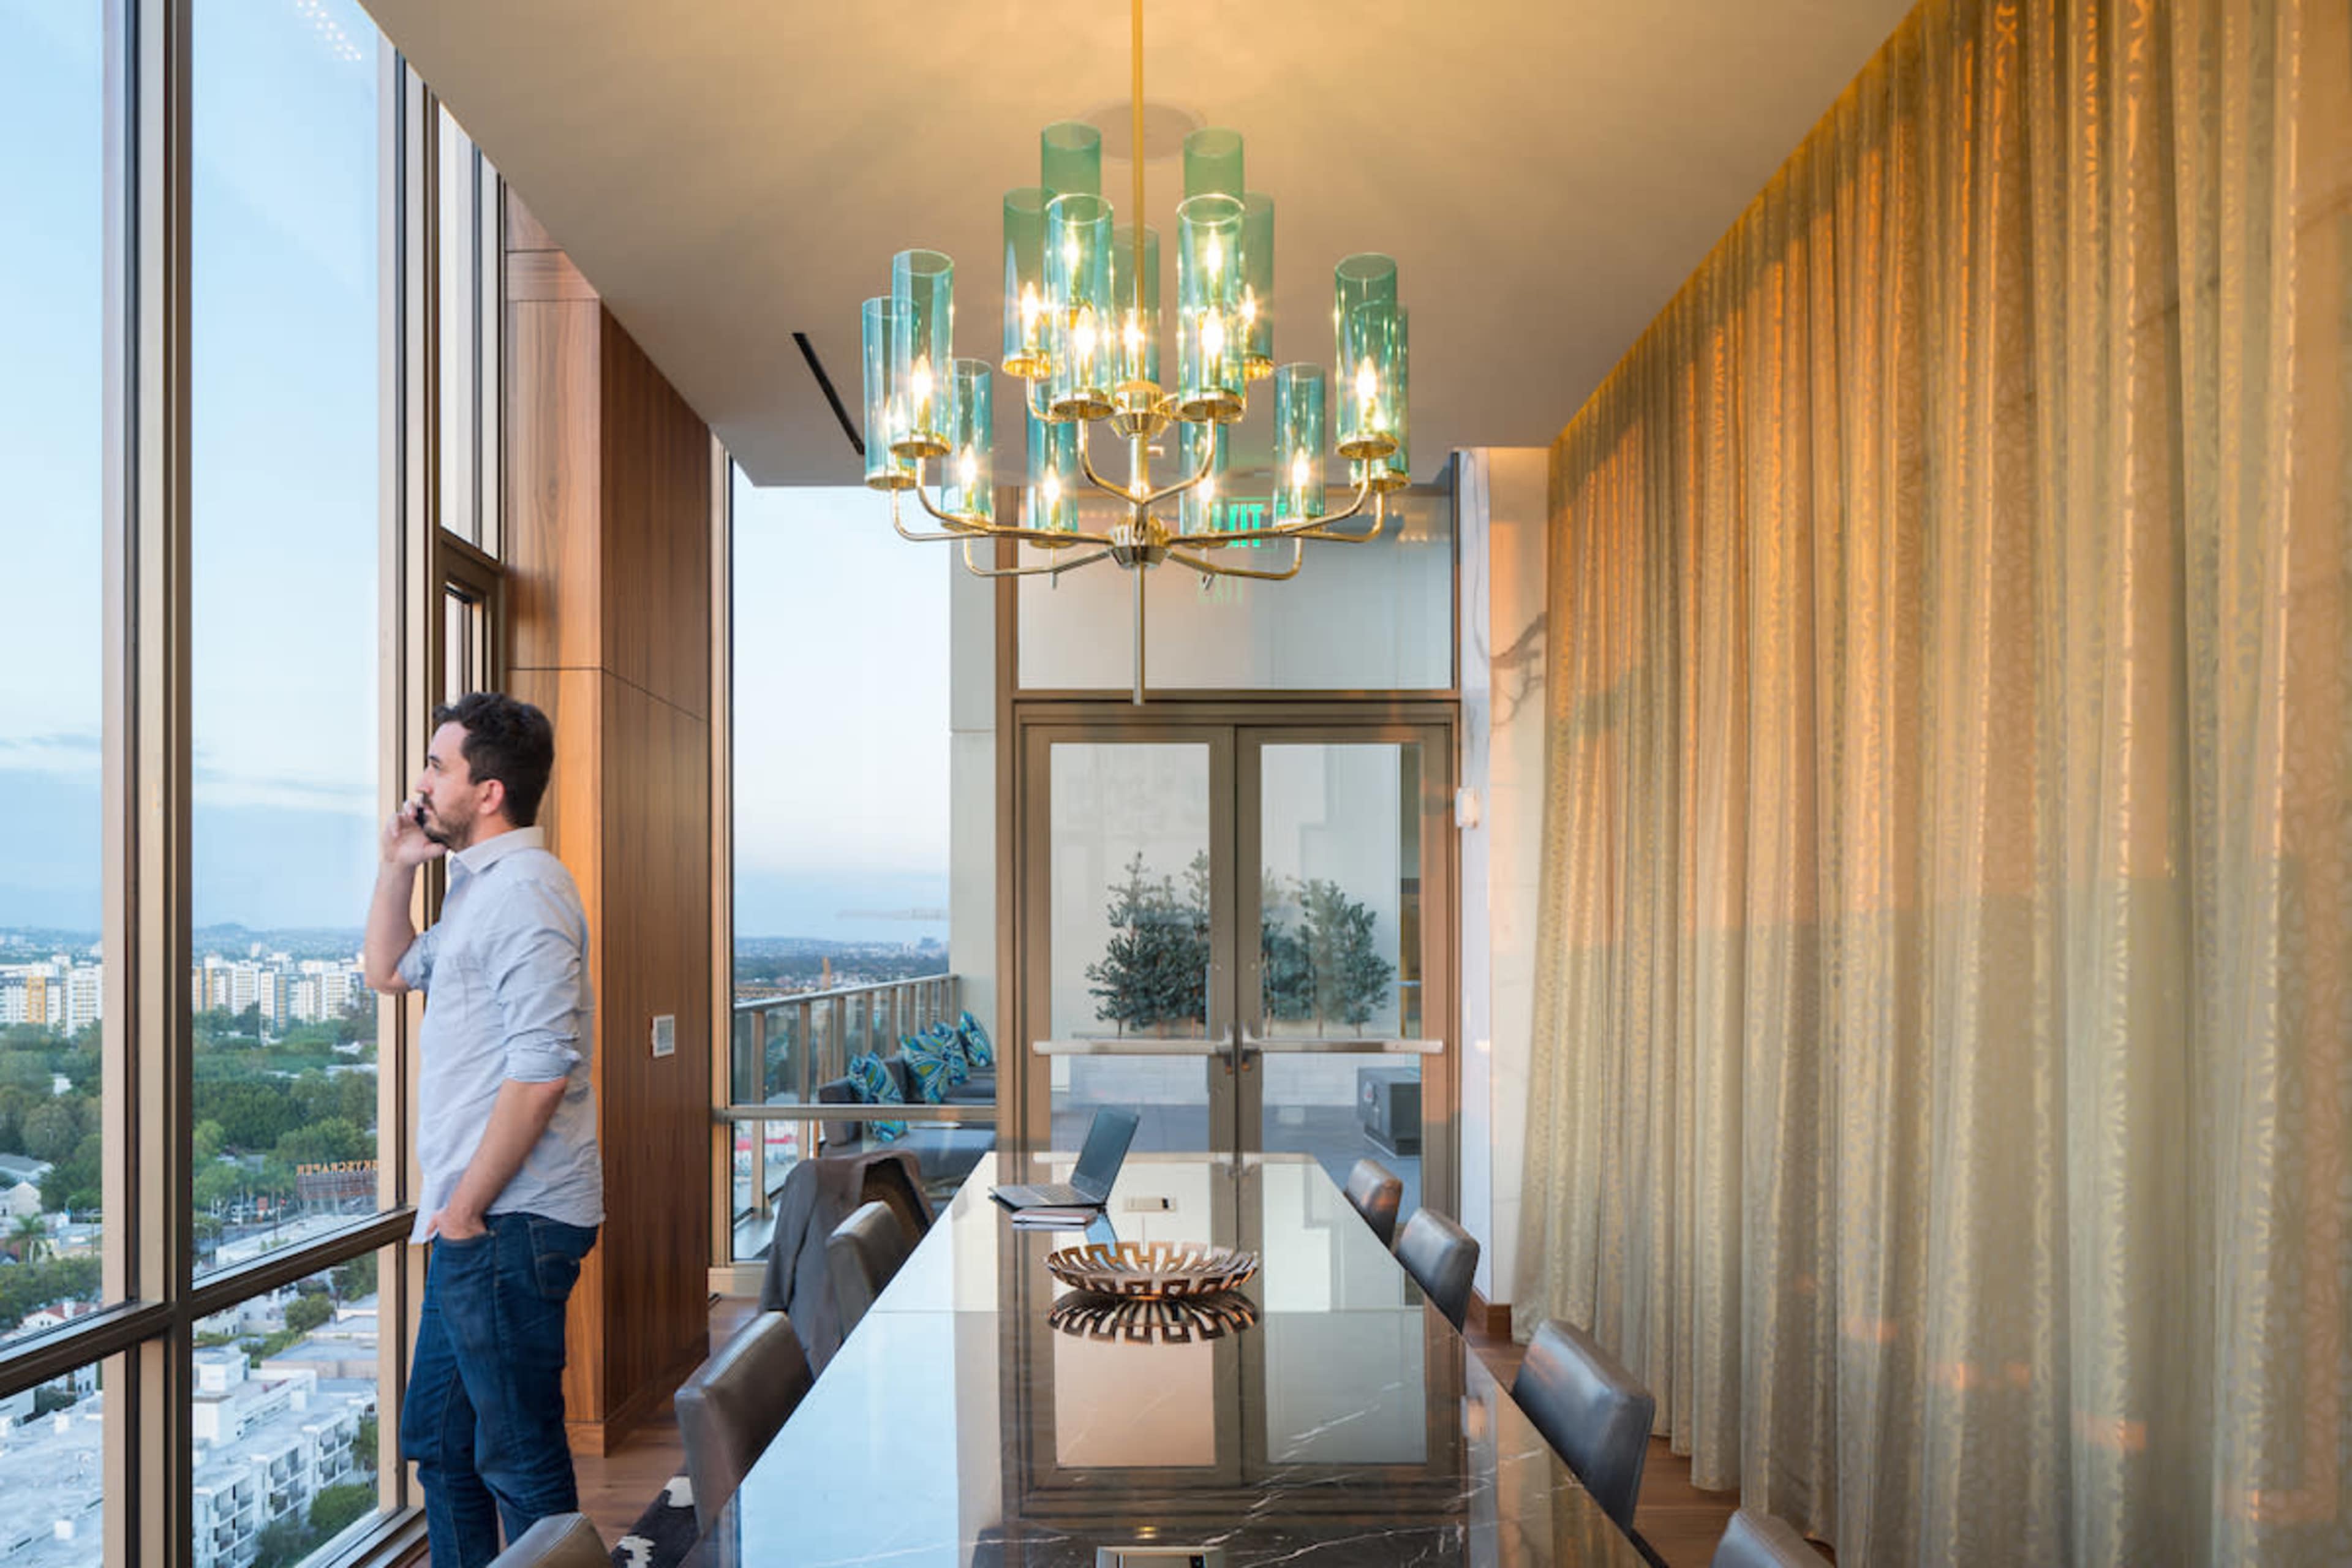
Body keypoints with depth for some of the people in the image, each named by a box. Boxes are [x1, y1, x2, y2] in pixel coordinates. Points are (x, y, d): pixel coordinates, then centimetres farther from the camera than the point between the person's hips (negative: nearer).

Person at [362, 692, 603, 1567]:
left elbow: (542, 1070, -24)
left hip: (507, 1223, -11)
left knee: (520, 1460, 0)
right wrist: (397, 866, 16)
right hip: (470, 1225, 11)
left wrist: (465, 1210, -18)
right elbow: (390, 972, 30)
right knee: (438, 1444, 20)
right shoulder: (479, 888, 16)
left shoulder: (523, 889, -17)